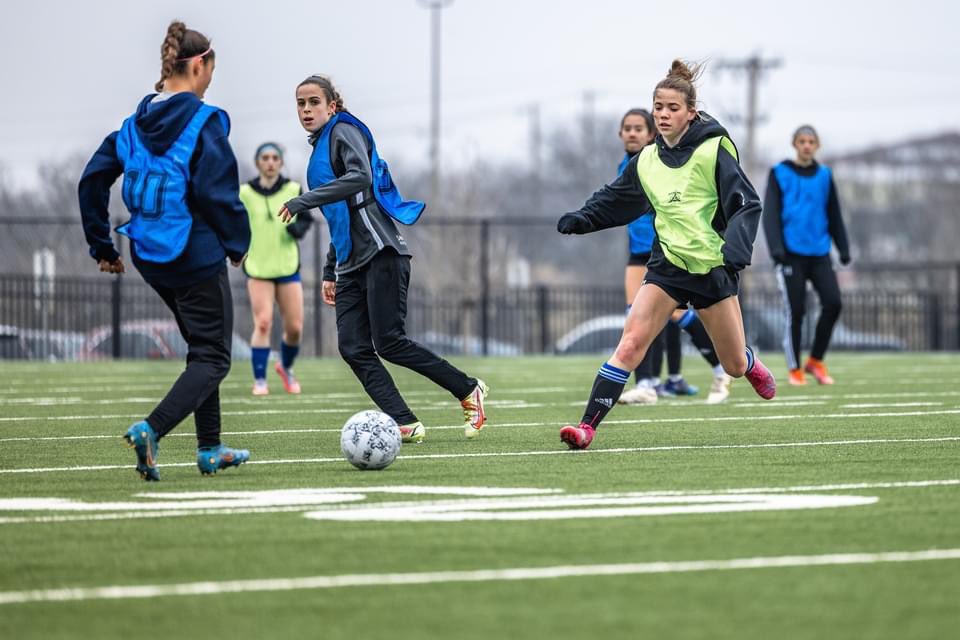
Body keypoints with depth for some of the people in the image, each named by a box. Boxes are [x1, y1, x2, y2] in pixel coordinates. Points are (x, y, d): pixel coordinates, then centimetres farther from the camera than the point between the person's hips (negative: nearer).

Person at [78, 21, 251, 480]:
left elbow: (92, 180, 6)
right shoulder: (205, 122, -14)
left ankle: (210, 449, 24)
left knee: (202, 347, 23)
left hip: (149, 258, 7)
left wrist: (101, 245, 13)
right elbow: (217, 192, -21)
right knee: (213, 359, 0)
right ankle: (150, 430, -22)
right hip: (197, 255, -7)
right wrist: (237, 243, -5)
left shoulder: (136, 123, 6)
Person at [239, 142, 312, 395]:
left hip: (288, 267, 2)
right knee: (263, 323, -15)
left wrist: (299, 228, -12)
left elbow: (306, 218, 10)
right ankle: (259, 381, -5)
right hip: (258, 268, -2)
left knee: (295, 328, 1)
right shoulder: (245, 193, -4)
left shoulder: (293, 191, 0)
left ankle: (286, 367, 30)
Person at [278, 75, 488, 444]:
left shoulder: (344, 131, -3)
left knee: (388, 342, -13)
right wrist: (330, 272, 27)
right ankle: (405, 425, -11)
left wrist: (303, 202, -26)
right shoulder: (321, 148, 24)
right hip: (351, 263, 9)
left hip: (380, 252, -9)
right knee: (353, 348, -7)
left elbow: (360, 177, -24)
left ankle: (469, 391, 2)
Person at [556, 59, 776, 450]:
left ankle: (751, 367, 48)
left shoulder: (713, 151, -10)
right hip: (668, 266, 3)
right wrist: (581, 219, 1)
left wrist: (735, 250, -28)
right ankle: (588, 425, -21)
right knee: (630, 344, -17)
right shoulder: (646, 161, 5)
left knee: (734, 365, 10)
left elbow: (746, 205, -13)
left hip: (712, 267, -3)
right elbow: (614, 200, 18)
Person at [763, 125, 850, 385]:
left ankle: (816, 360, 6)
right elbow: (770, 214, -4)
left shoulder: (824, 176, 12)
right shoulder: (780, 174, 1)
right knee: (796, 311, -3)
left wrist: (844, 249, 10)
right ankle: (795, 370, 10)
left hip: (819, 253, 3)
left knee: (833, 302, -10)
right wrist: (776, 248, -15)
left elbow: (834, 215, 17)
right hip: (792, 253, -3)